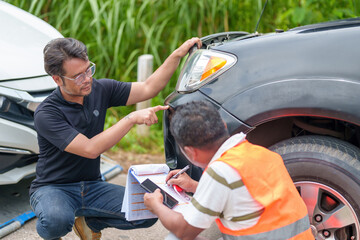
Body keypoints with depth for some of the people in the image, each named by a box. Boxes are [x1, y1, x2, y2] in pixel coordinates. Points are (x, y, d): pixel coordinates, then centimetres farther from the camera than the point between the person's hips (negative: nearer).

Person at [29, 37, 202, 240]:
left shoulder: (100, 90, -3)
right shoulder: (46, 114, -21)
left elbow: (148, 88, 1)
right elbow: (90, 149, -28)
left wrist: (178, 54, -9)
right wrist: (132, 119, -29)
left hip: (93, 186, 5)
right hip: (53, 188, -5)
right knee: (57, 220, -40)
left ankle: (89, 222, 10)